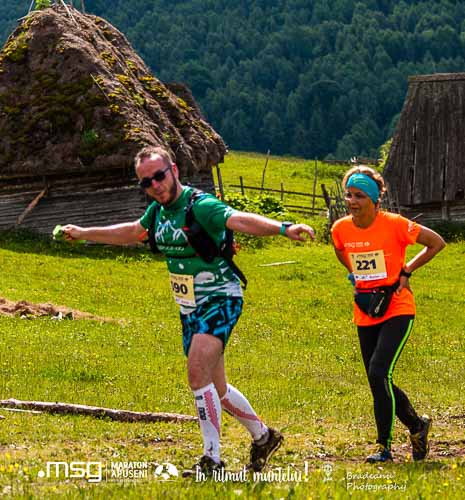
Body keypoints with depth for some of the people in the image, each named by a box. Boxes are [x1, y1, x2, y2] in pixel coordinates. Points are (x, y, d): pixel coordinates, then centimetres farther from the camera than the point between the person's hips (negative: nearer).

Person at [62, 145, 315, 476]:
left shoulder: (200, 206, -21)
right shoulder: (158, 211, 4)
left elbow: (241, 220, -39)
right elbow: (131, 232, 26)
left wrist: (283, 228, -56)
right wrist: (83, 234, 33)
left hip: (220, 300, -9)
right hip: (189, 308, 9)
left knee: (198, 373, -24)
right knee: (215, 389, 15)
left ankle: (211, 459, -20)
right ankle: (264, 437, 35)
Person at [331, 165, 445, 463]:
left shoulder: (394, 225, -15)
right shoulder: (340, 229, -2)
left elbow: (437, 243, -5)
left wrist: (406, 271, -6)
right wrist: (357, 275, 9)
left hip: (397, 310, -6)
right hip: (365, 313, 6)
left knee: (379, 373, -20)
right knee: (378, 382, 8)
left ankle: (384, 446, -12)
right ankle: (418, 426, 31)